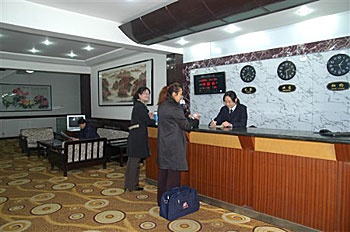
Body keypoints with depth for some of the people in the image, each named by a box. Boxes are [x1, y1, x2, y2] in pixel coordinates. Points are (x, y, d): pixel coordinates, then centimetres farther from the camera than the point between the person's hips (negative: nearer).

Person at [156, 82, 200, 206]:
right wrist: (195, 120, 9)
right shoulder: (175, 108, -16)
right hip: (174, 146, -9)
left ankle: (161, 200, 27)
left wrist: (188, 117, 17)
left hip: (163, 145, 9)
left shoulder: (162, 106, 10)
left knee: (163, 171, 15)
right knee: (174, 172, 0)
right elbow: (186, 126, -9)